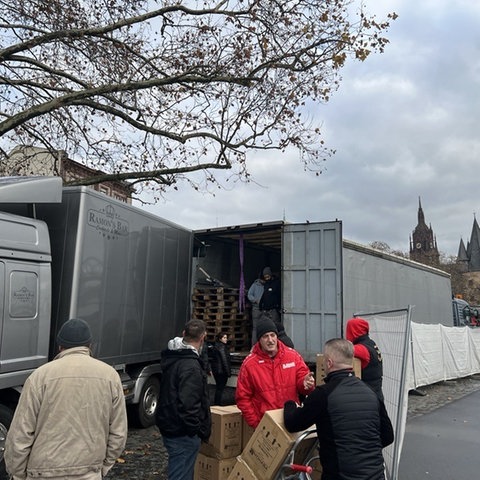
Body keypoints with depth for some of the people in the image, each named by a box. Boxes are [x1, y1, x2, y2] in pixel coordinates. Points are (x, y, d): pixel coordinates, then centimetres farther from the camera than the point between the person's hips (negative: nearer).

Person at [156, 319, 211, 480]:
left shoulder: (172, 357, 6)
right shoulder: (191, 366, -24)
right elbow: (187, 405, -29)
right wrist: (196, 429, -17)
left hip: (170, 427, 10)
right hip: (183, 433, -9)